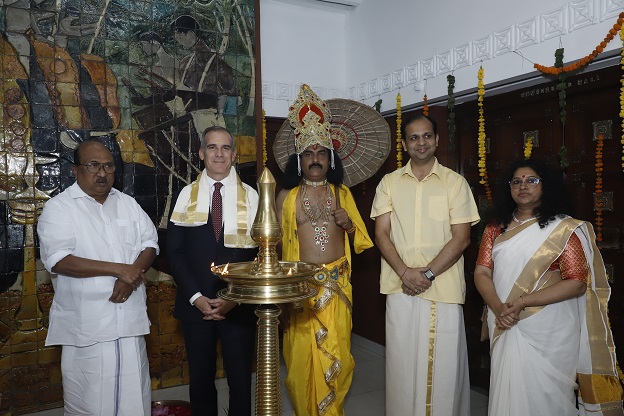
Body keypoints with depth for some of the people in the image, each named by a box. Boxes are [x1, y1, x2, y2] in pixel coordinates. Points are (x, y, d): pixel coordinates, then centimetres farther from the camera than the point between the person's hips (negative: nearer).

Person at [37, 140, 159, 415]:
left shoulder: (128, 203, 11)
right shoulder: (58, 207, -5)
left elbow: (150, 243, 7)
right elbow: (58, 261, -16)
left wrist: (132, 274, -13)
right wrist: (118, 269, -20)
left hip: (130, 319, 4)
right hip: (86, 325, -4)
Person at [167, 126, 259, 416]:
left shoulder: (251, 196, 1)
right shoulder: (186, 195, 4)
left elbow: (262, 252, 0)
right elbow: (175, 252, 2)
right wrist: (196, 297, -8)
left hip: (239, 305, -1)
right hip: (195, 304, 1)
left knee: (240, 380, 8)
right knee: (200, 379, 12)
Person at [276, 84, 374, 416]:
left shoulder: (342, 193, 7)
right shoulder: (286, 196, 2)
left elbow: (361, 239, 10)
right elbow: (279, 243, 2)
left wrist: (348, 224, -10)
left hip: (337, 285, 1)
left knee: (336, 354, 5)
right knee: (302, 355, 5)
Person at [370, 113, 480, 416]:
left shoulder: (455, 182, 2)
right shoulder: (389, 183, 7)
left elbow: (461, 238, -3)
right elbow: (381, 234, 2)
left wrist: (428, 273, -13)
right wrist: (405, 272, -11)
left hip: (444, 289, -1)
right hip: (400, 288, 1)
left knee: (444, 365, 5)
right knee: (402, 362, 9)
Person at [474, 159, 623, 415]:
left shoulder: (564, 228, -7)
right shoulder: (496, 228, 6)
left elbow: (577, 283, -13)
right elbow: (482, 272, 1)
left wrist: (522, 302, -20)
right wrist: (498, 308, -17)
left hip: (548, 329, -4)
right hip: (505, 327, 4)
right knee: (508, 393, 16)